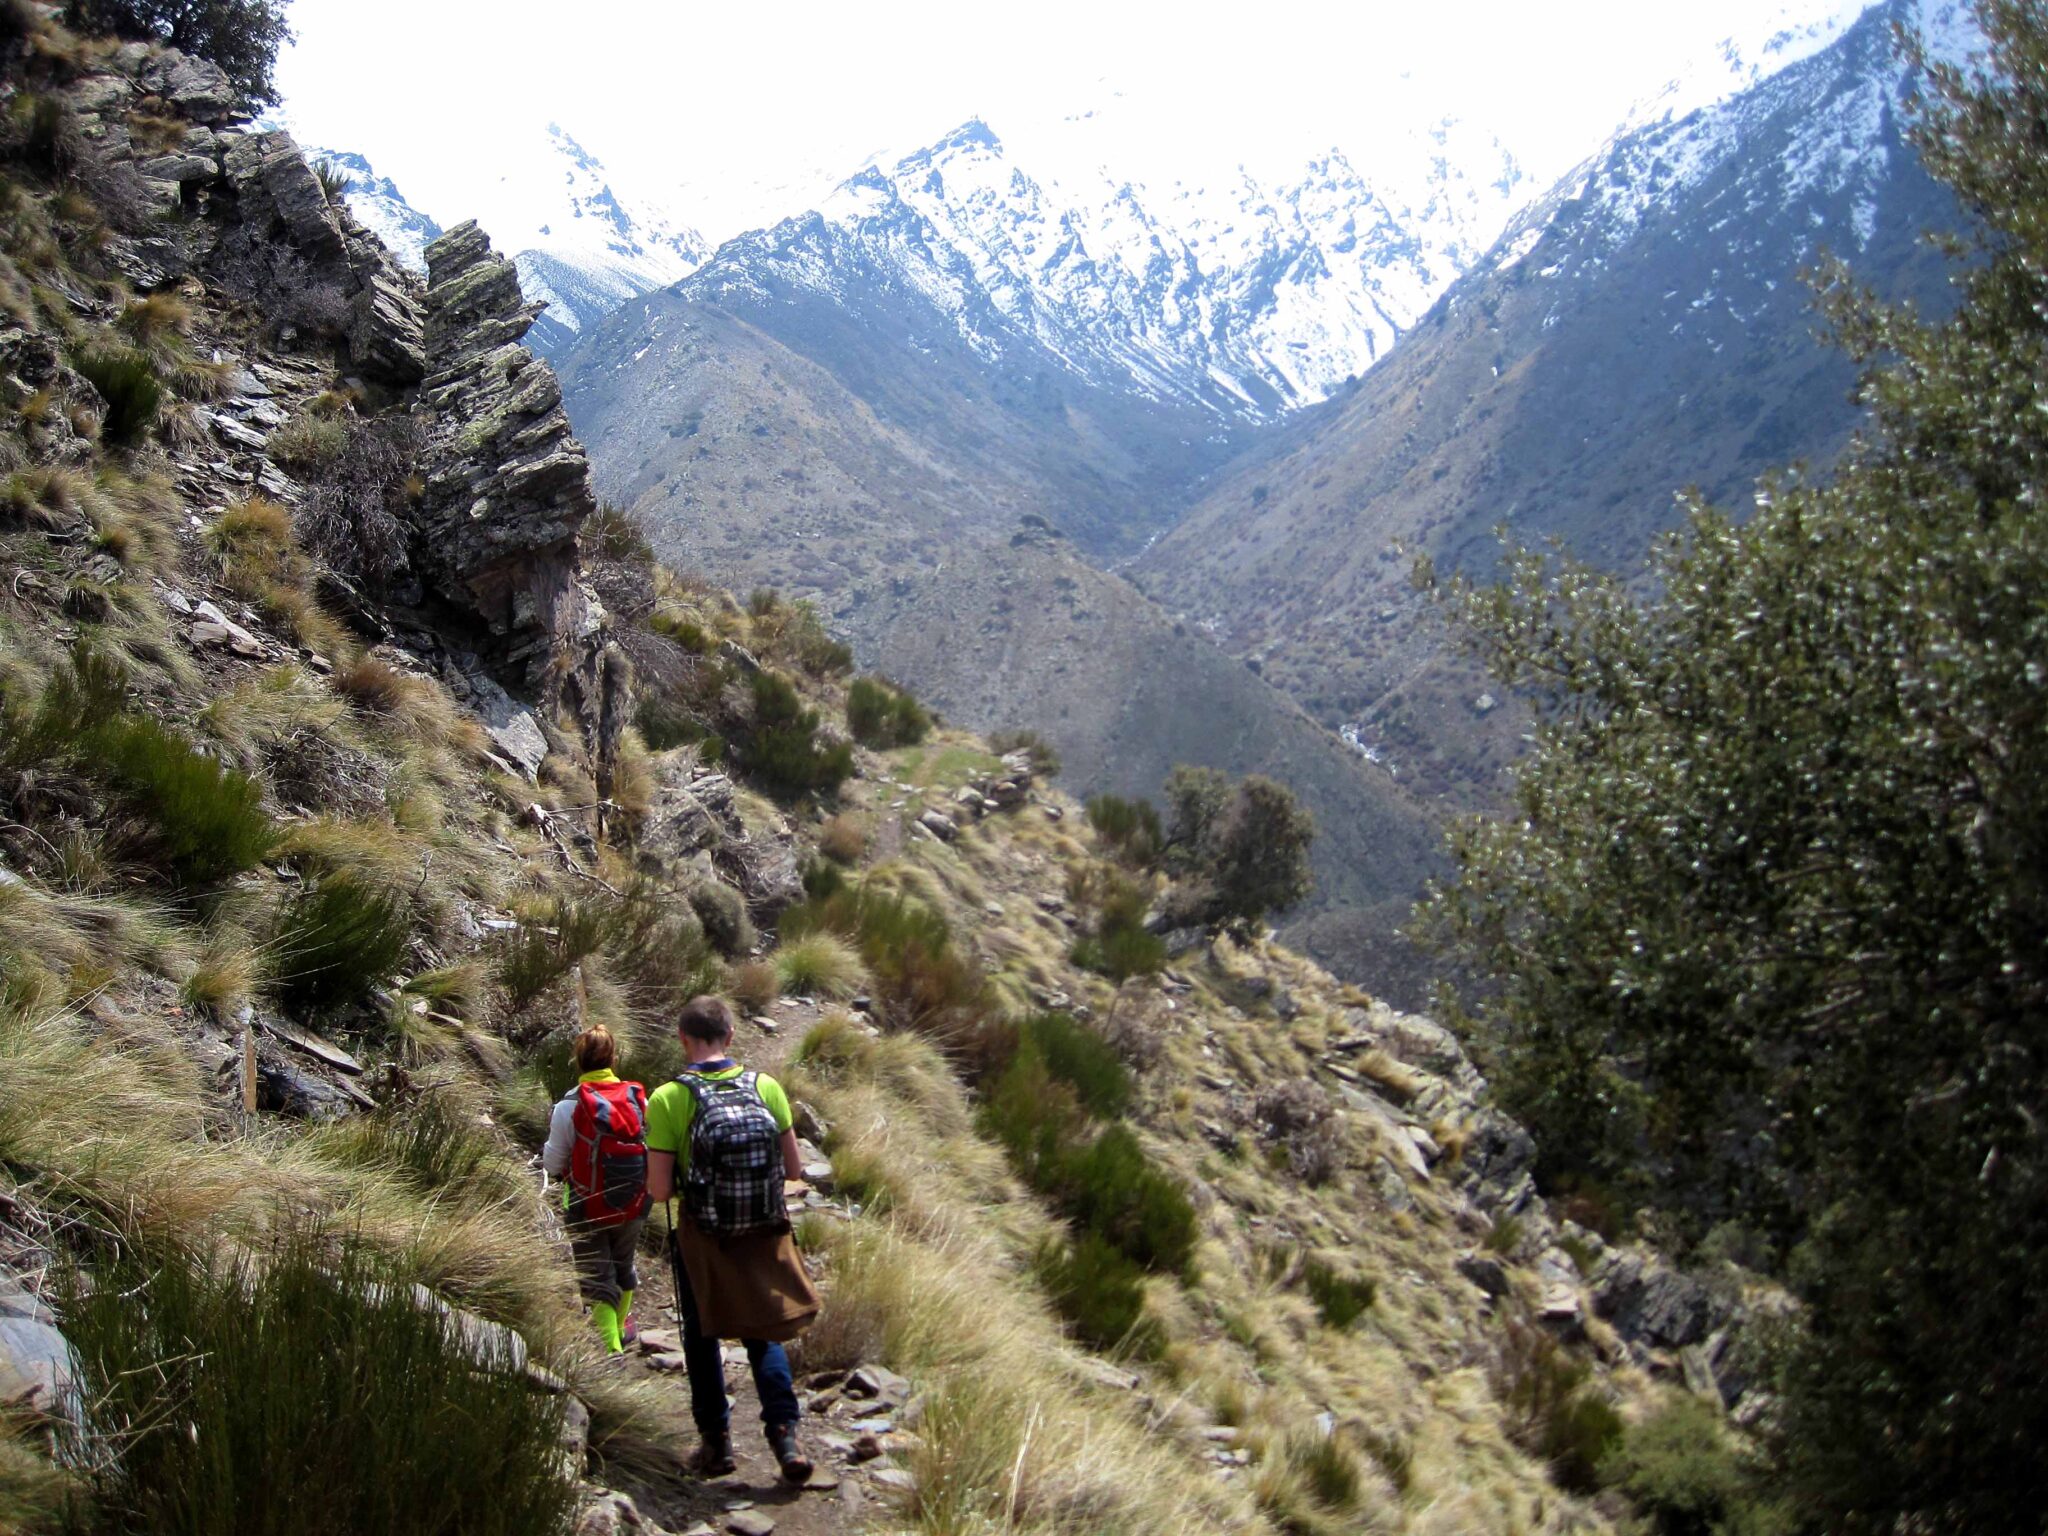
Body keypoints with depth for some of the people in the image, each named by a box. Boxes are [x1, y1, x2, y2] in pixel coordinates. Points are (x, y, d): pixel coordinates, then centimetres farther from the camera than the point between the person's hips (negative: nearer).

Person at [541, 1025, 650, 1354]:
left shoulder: (569, 1107, -16)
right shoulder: (639, 1099, -7)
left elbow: (553, 1163, -9)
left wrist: (549, 1145, 10)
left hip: (587, 1212, -4)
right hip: (632, 1208, 4)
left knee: (597, 1281, 3)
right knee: (624, 1267, 26)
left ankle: (611, 1348, -9)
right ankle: (622, 1327, 46)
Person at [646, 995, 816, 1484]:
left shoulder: (668, 1099, -15)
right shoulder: (767, 1088, -7)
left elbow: (659, 1189, -16)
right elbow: (794, 1169, -3)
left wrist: (688, 1175, 6)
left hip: (702, 1240, -2)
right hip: (764, 1237, 2)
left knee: (703, 1340, 18)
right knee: (762, 1335, 17)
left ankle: (716, 1442, 23)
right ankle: (785, 1434, 4)